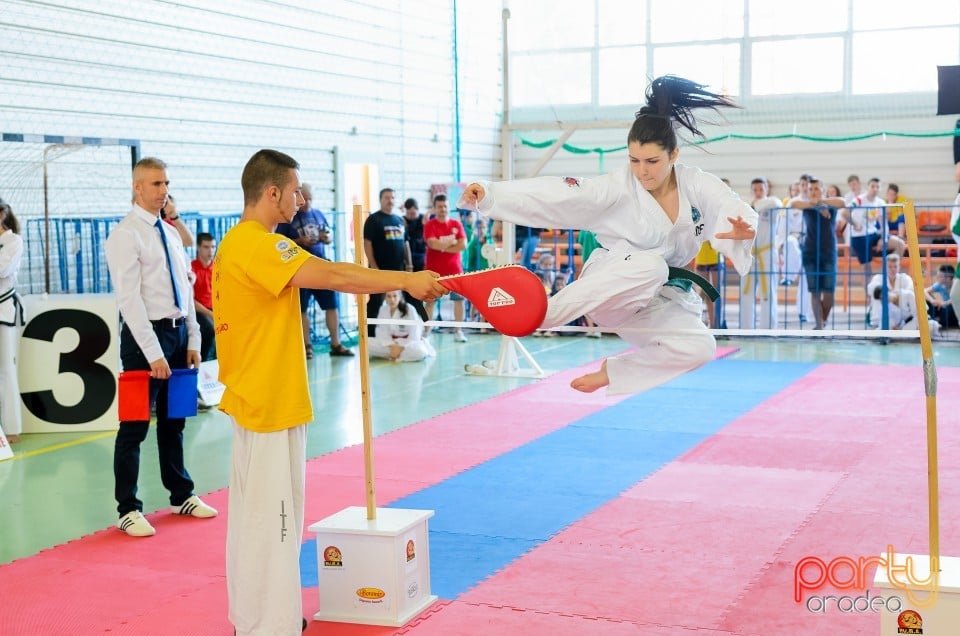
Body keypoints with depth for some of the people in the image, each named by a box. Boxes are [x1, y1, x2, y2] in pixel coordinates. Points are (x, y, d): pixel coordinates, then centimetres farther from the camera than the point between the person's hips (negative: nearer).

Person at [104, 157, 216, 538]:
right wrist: (153, 353, -19)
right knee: (135, 425, 2)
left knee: (173, 421, 18)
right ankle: (128, 509, 12)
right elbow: (129, 297, -16)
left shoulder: (171, 233, 12)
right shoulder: (125, 235, -10)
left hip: (178, 333, 7)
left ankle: (181, 495, 30)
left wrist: (193, 340, 8)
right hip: (146, 336, -7)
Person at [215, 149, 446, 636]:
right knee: (273, 521, -5)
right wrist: (406, 280, -25)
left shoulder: (235, 243, 13)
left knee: (253, 513, 18)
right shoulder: (259, 246, -19)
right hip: (272, 405, -11)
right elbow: (332, 276, -28)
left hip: (253, 400, 11)